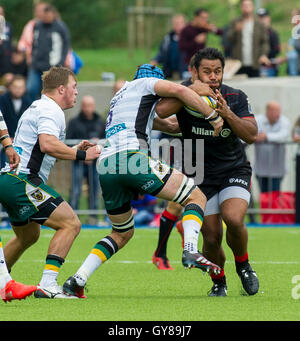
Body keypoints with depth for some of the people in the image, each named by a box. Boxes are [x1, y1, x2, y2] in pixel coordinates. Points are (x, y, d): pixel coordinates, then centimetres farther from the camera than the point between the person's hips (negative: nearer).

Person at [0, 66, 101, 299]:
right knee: (71, 224, -14)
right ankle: (47, 284, -22)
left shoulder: (36, 108, 23)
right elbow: (47, 144, -26)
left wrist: (74, 150, 22)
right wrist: (81, 155, -18)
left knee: (29, 236, 28)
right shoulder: (51, 110, -9)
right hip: (23, 181, -11)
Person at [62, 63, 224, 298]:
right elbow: (179, 90, -3)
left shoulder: (120, 96, 37)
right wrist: (213, 116, 1)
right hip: (132, 157, -7)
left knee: (123, 233, 23)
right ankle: (190, 250, -25)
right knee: (196, 197, 2)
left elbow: (161, 122, 44)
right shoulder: (146, 83, 15)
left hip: (105, 166, 7)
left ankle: (77, 280, 9)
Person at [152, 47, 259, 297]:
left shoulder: (236, 98, -7)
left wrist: (227, 113, -30)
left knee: (233, 219, -26)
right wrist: (192, 91, -33)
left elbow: (251, 135, -16)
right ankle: (219, 283, 21)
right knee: (212, 238, -8)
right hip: (200, 177, 0)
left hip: (235, 171, 0)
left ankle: (243, 266, 3)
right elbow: (160, 110, -28)